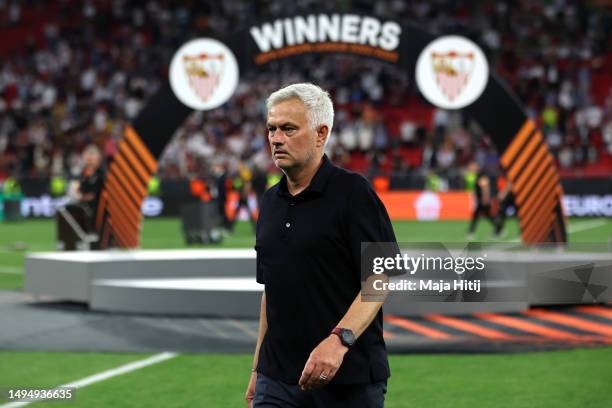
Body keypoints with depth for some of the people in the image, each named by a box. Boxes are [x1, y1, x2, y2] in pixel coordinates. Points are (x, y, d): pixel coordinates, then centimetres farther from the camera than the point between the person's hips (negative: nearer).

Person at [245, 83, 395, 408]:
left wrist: (339, 340, -29)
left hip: (349, 378, -6)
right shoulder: (270, 202, 13)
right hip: (278, 378, 6)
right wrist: (258, 368, 18)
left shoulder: (353, 194, -8)